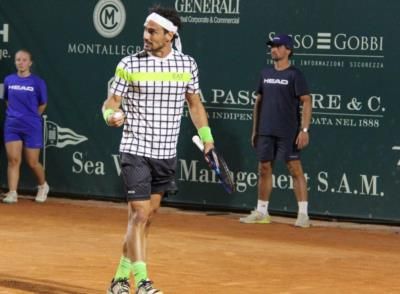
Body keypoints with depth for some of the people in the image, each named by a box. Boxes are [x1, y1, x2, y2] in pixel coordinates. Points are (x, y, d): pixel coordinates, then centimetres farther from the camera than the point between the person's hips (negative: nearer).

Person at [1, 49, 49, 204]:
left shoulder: (38, 82, -5)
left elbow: (42, 104, 6)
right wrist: (15, 113, 13)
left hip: (32, 127, -3)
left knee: (32, 162, 3)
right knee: (13, 159, -5)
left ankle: (43, 186, 29)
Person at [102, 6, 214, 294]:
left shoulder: (187, 65, 3)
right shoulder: (130, 64, -7)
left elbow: (195, 104, 16)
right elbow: (112, 102, -4)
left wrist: (207, 138, 10)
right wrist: (111, 116, -26)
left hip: (166, 154, 4)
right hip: (136, 151, -4)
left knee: (145, 218, 10)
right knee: (140, 215, -13)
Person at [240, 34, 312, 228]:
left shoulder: (294, 75, -5)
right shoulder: (266, 73, 13)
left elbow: (306, 102, -9)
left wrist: (304, 129, -17)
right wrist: (255, 130, 15)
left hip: (288, 132, -6)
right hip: (265, 131, 6)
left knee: (295, 169, -7)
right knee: (264, 169, 9)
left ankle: (303, 214, -6)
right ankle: (261, 212, 17)